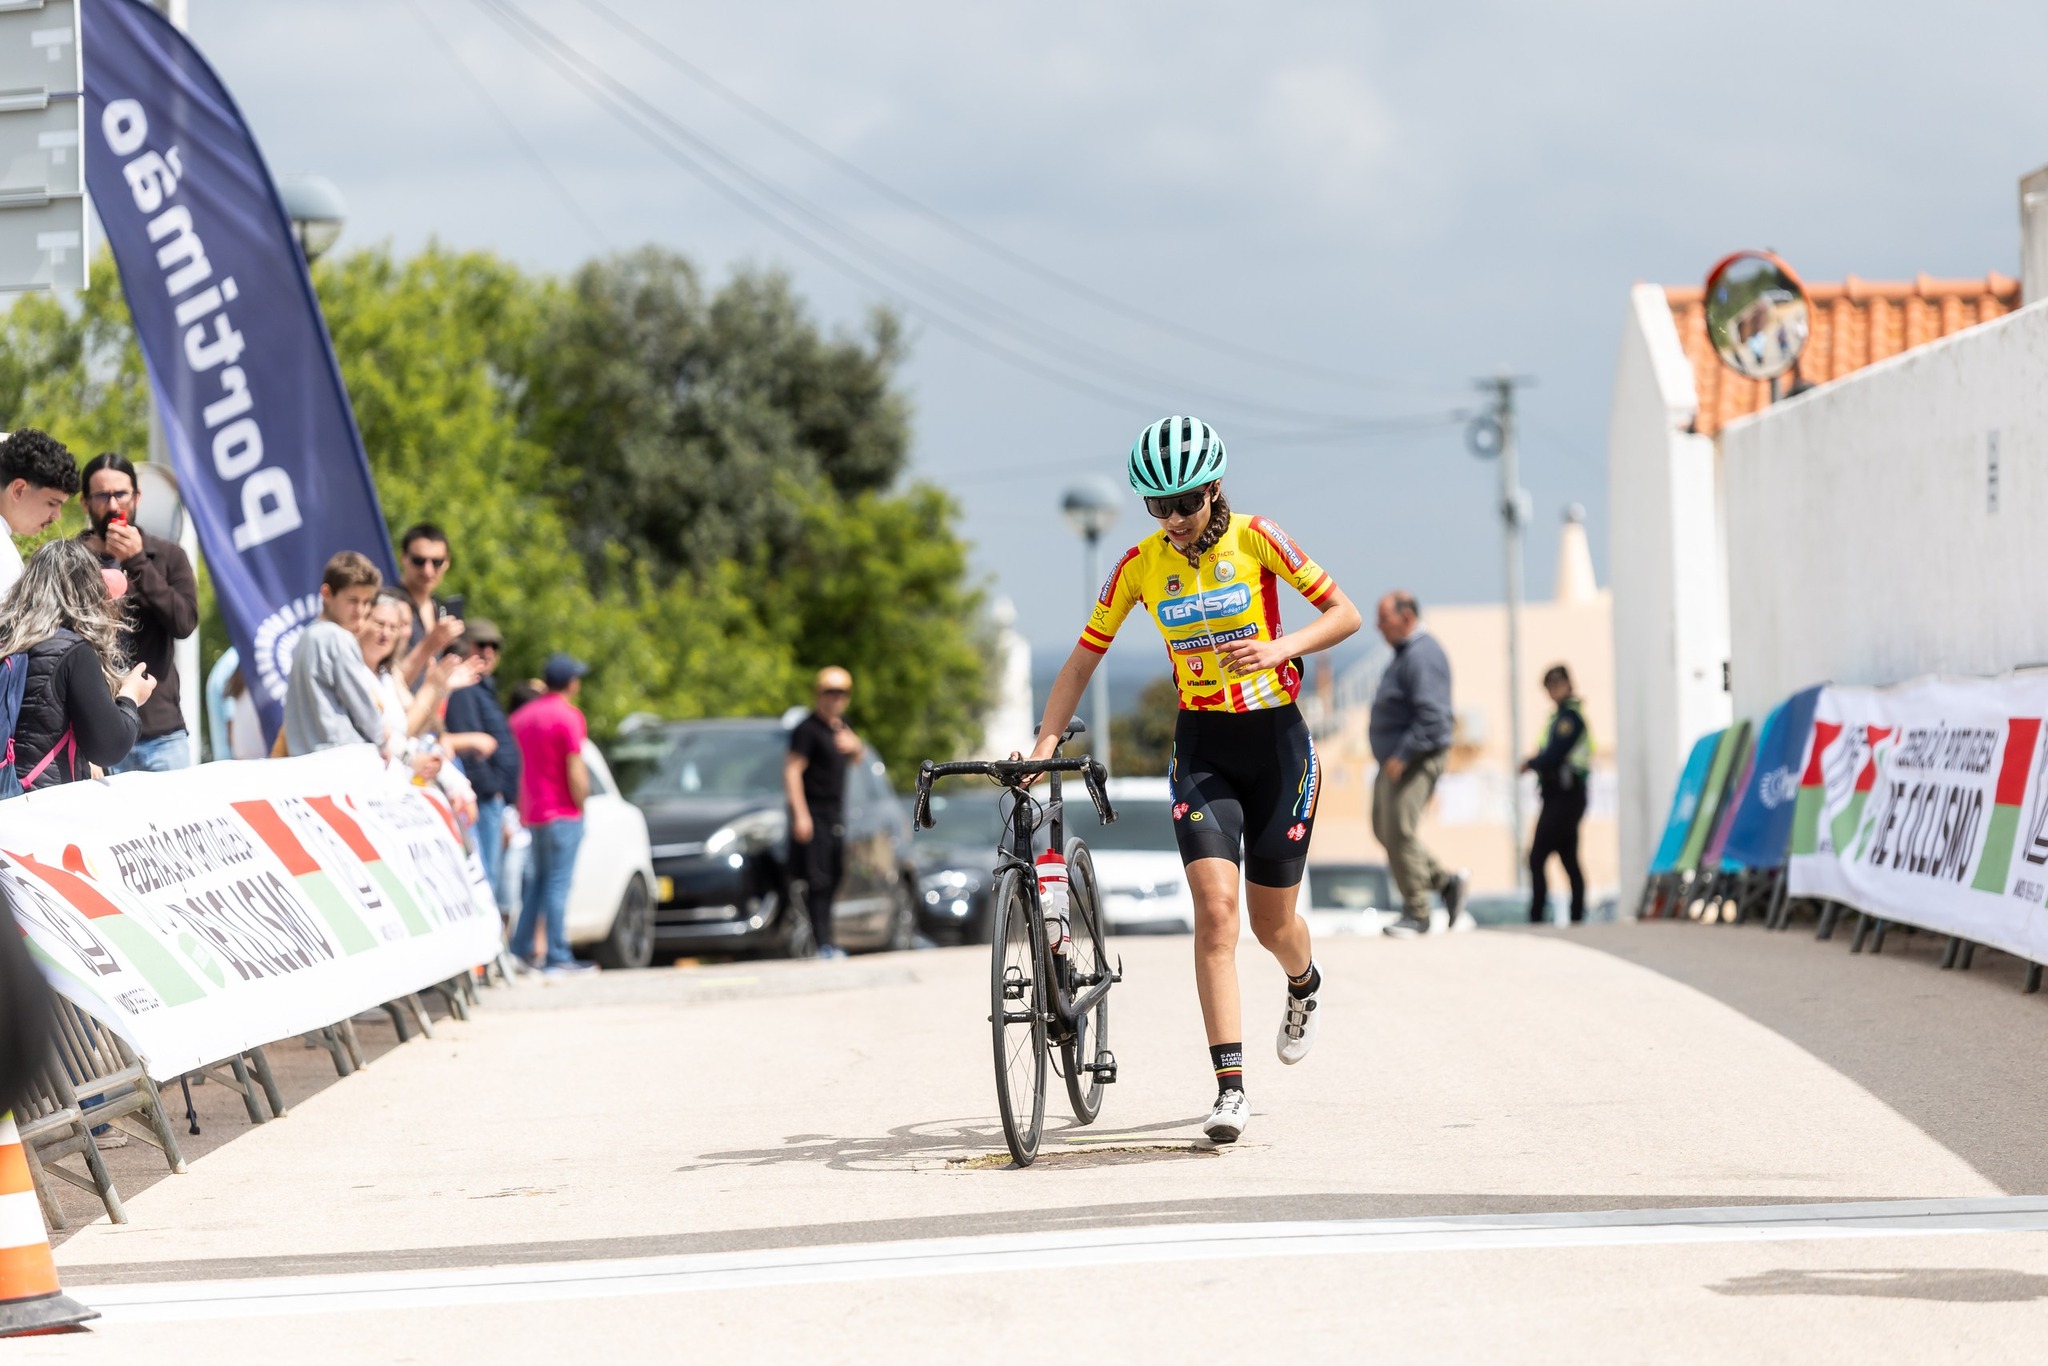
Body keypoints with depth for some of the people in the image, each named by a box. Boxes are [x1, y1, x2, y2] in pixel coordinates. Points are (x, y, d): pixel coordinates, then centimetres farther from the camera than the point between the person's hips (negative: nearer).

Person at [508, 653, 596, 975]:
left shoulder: (522, 716, 11)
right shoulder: (568, 716, -11)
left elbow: (515, 766, 13)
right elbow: (575, 772, -16)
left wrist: (520, 810, 16)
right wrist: (581, 804, -3)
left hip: (531, 813, 7)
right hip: (562, 815, -7)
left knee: (538, 880, 17)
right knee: (558, 884, -6)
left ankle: (521, 949, 14)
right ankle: (557, 957, -7)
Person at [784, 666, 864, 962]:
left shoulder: (841, 725, 13)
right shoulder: (807, 729, -13)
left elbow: (857, 758, 28)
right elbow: (792, 771, -18)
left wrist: (854, 745, 2)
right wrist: (800, 815, -24)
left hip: (835, 814, 8)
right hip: (814, 813, -8)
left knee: (834, 876, 11)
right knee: (817, 879, -11)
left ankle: (826, 938, 19)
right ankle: (823, 941, -15)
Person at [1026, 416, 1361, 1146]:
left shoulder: (1254, 539, -9)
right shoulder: (1141, 564, -2)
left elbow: (1344, 613, -6)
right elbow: (1084, 657, 3)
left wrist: (1280, 646, -23)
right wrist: (1045, 741, -9)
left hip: (1274, 738, -1)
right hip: (1201, 748, 1)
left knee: (1271, 922, 8)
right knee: (1216, 909, -16)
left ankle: (1304, 985, 46)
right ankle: (1230, 1087, -18)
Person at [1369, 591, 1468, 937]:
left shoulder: (1422, 656, -17)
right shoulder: (1405, 653, 16)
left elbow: (1431, 715, -25)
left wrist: (1402, 756, -25)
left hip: (1416, 760, -11)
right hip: (1397, 757, 11)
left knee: (1399, 832, -10)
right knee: (1385, 829, 12)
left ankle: (1416, 913, -1)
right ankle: (1446, 882, 16)